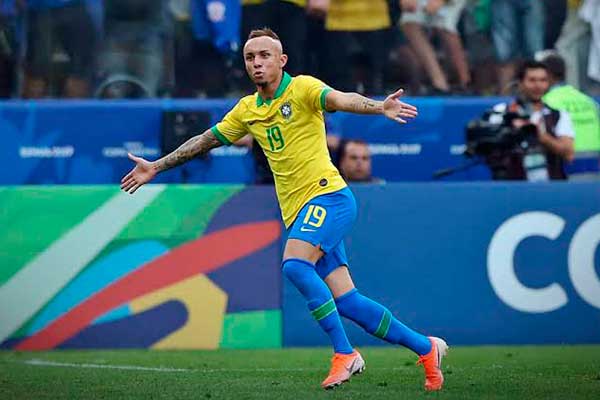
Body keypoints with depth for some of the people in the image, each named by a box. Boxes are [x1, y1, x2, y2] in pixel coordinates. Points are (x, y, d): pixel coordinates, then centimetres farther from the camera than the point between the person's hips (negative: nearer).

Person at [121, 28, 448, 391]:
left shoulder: (301, 88, -5)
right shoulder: (247, 110, 15)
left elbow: (341, 99, -24)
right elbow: (205, 140, 27)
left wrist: (380, 107, -43)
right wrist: (156, 167, 30)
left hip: (326, 195, -6)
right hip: (297, 212, 6)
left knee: (295, 264, -29)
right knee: (345, 301, 0)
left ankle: (344, 354, -25)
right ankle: (426, 348, 13)